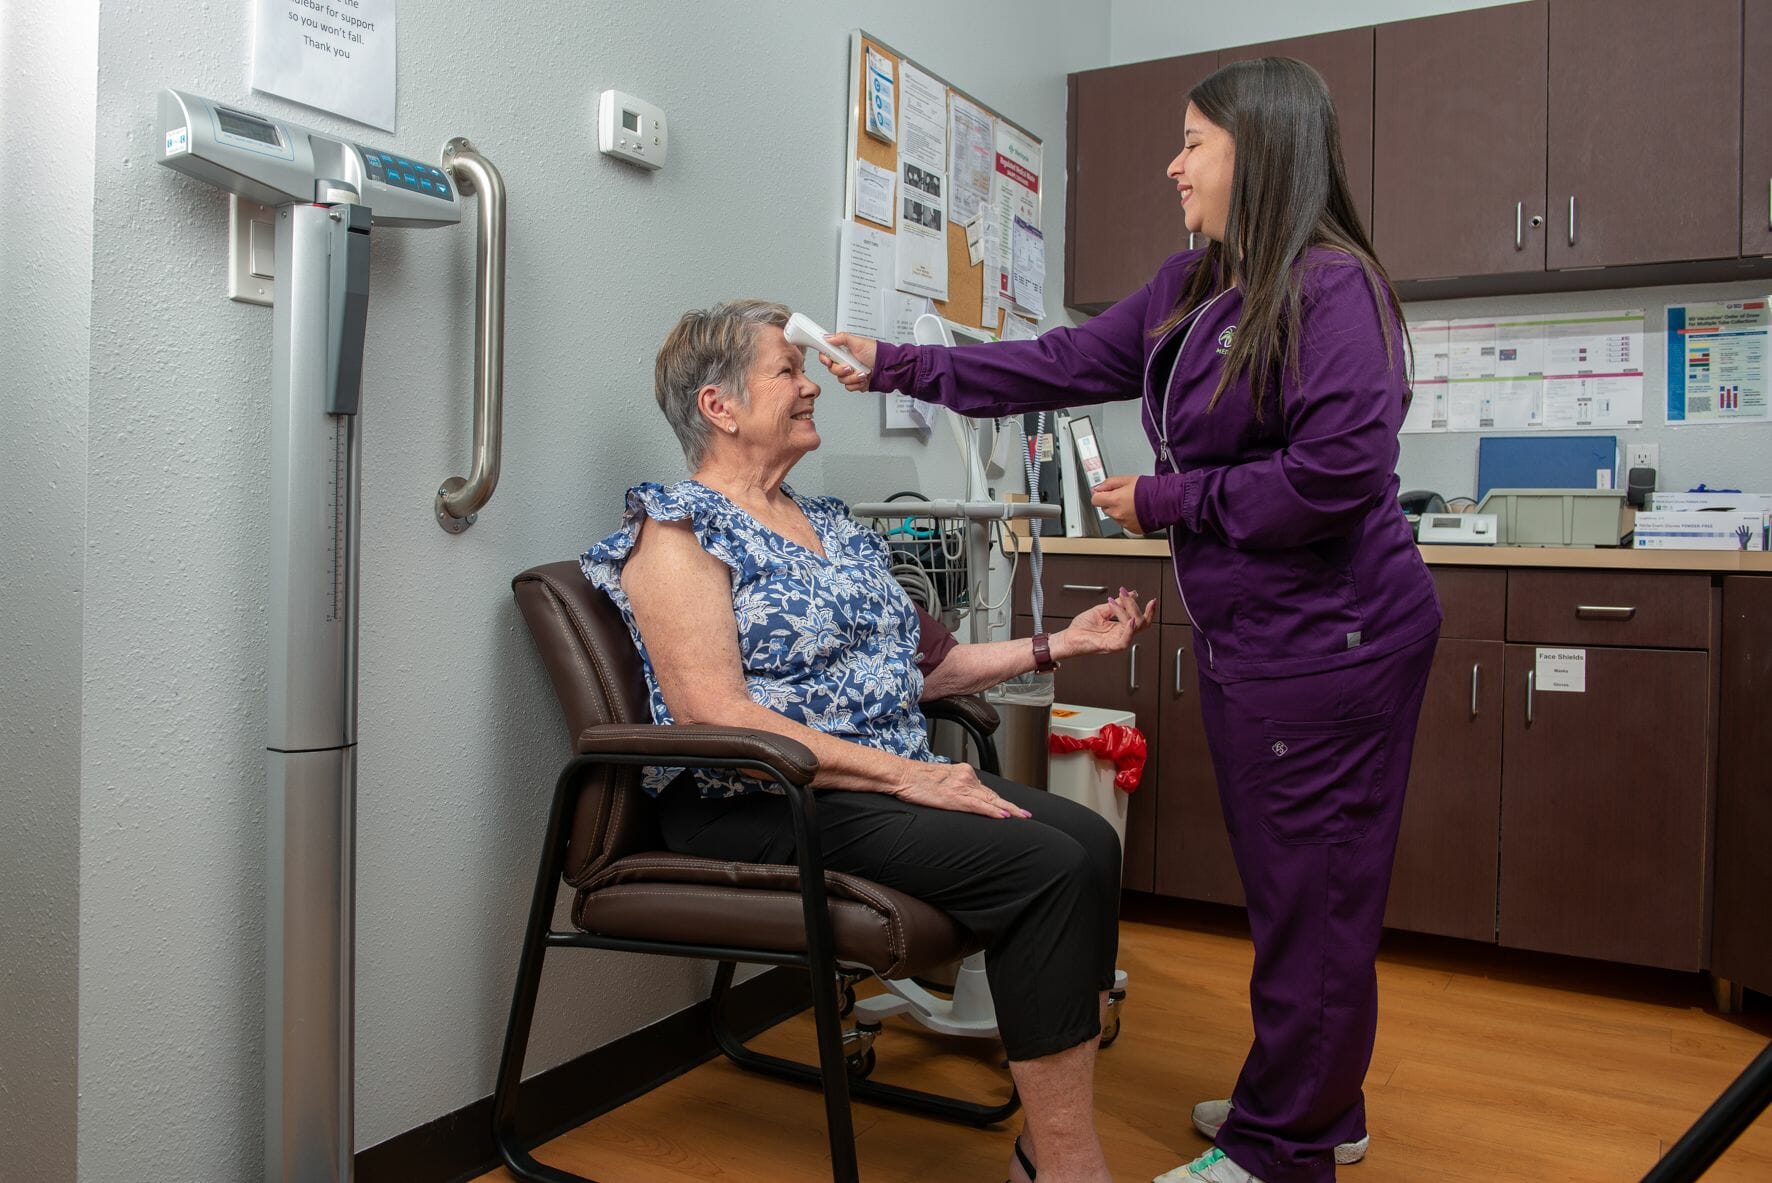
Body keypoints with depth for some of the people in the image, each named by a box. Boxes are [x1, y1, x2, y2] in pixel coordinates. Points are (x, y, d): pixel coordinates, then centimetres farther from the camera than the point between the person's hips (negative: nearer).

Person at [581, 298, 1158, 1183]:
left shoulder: (832, 523, 19)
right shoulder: (679, 528, -6)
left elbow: (905, 670, 20)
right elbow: (717, 717, -18)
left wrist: (1061, 644, 16)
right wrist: (905, 775, -21)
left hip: (892, 781, 8)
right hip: (756, 806, -8)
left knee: (1089, 839, -15)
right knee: (1044, 864, -23)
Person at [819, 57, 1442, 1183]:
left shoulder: (1334, 288, -16)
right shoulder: (1188, 289, 12)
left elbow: (1337, 474, -24)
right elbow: (1062, 365, 14)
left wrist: (1168, 500, -14)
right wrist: (896, 366, 13)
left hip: (1331, 645, -9)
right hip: (1247, 640, 9)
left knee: (1314, 897, 3)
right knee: (1282, 882, 18)